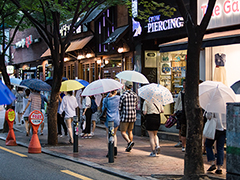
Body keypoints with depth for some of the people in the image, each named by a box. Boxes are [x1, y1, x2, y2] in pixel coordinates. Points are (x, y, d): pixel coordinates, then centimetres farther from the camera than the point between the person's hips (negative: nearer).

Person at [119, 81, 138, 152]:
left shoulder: (123, 95, -14)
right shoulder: (135, 95, 3)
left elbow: (119, 107, -10)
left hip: (125, 117, -5)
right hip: (133, 116, 6)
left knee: (123, 132, 2)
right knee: (130, 131, 16)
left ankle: (129, 142, -22)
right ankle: (129, 147, 18)